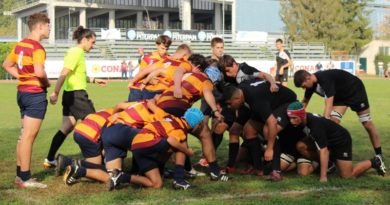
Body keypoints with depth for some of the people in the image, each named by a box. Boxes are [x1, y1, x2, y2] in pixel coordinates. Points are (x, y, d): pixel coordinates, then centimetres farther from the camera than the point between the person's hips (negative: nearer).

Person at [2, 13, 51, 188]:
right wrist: (46, 82, -9)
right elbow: (39, 72, -29)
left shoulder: (20, 45, 11)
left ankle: (20, 174, 23)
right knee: (29, 136, -5)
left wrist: (23, 77, 13)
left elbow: (6, 65, 20)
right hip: (35, 94, -9)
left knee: (24, 135, 16)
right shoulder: (37, 47, -16)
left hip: (23, 92, 9)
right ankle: (25, 178, 0)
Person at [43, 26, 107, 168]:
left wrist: (94, 80, 27)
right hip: (77, 94, -10)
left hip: (70, 95, 10)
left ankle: (50, 160, 11)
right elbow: (64, 74, -22)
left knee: (66, 128, 10)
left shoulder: (76, 52, 16)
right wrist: (55, 93, -26)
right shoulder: (76, 52, -14)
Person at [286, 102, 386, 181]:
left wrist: (323, 177, -40)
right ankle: (329, 164, 12)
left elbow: (323, 151, -39)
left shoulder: (315, 125, -38)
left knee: (347, 175, -8)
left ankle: (374, 162, 11)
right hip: (329, 141, 8)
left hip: (342, 141, -8)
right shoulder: (303, 120, -15)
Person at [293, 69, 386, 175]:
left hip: (355, 91, -7)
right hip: (340, 95, 7)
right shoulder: (312, 83, -13)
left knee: (367, 124, -2)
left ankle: (379, 157, 8)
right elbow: (305, 101, 6)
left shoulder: (325, 79, -38)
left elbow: (328, 106, -43)